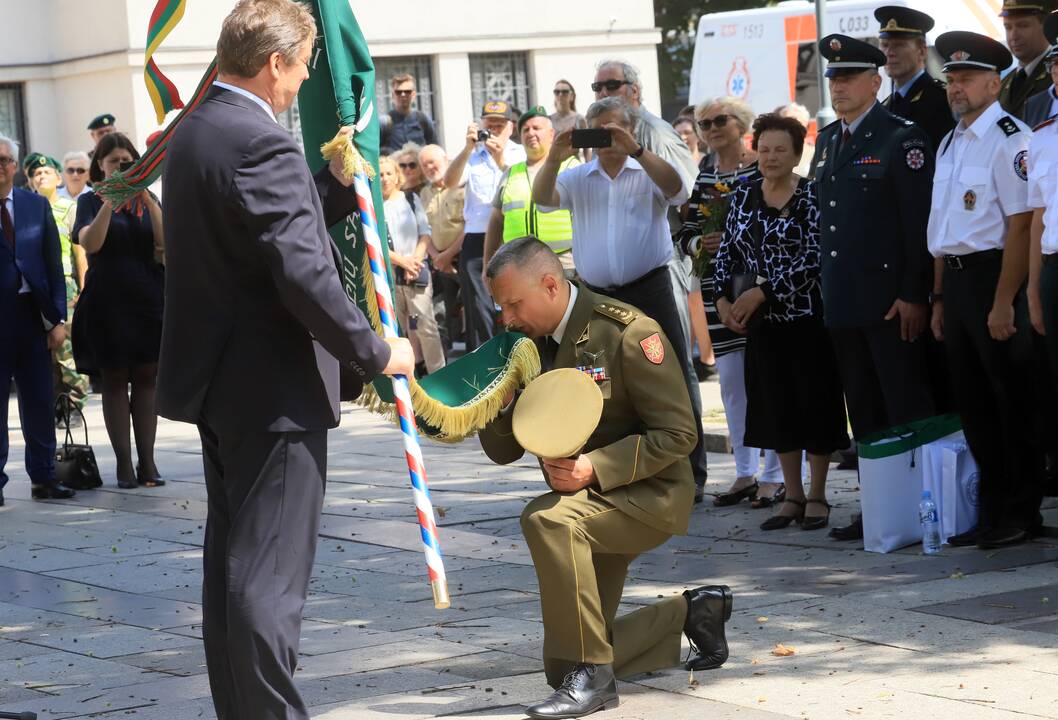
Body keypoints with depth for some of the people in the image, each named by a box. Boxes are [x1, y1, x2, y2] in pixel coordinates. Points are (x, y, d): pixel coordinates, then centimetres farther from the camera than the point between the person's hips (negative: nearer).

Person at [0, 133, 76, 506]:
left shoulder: (37, 206, 8)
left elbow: (54, 265, 8)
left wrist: (58, 318, 2)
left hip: (33, 314, 3)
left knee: (39, 402, 6)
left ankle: (44, 477, 14)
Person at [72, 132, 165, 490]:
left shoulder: (148, 199, 10)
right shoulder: (91, 201, 3)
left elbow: (165, 240, -5)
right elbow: (90, 243, -14)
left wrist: (147, 200, -14)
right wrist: (109, 204, -23)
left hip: (148, 298, 2)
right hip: (108, 300, -2)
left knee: (146, 378, 1)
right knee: (115, 379, 0)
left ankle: (147, 461, 2)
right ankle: (124, 463, 1)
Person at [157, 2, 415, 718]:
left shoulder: (194, 133, 10)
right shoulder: (261, 146, -20)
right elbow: (305, 276, -26)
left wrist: (336, 182, 14)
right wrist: (377, 353, -16)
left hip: (217, 382, 10)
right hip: (275, 390, -10)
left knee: (230, 567, 16)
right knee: (270, 579, -7)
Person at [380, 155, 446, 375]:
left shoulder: (411, 199, 7)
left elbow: (425, 234, 6)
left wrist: (415, 260, -8)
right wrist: (402, 261, -9)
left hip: (417, 270, 1)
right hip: (389, 273, -1)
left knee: (425, 324, -7)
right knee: (406, 327, 5)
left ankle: (437, 372, -5)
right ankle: (417, 371, 12)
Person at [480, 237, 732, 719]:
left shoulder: (628, 333, -17)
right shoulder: (531, 345, 3)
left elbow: (678, 434, -19)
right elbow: (503, 451, 7)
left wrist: (594, 468, -29)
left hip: (649, 496, -8)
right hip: (589, 503, 8)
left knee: (547, 518, -38)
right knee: (564, 666, 6)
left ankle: (592, 677, -28)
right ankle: (692, 612, 26)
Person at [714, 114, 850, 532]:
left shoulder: (812, 196, -9)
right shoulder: (743, 197, 8)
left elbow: (814, 257, -17)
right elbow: (727, 252, 13)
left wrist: (761, 292, -20)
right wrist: (723, 298, -3)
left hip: (808, 318, -5)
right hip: (764, 323, 5)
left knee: (815, 403, 1)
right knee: (776, 406, 9)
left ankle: (817, 496, 13)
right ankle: (793, 496, 19)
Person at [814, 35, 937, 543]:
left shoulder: (903, 138, -8)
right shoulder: (827, 140, 15)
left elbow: (919, 223, -12)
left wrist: (913, 295, -17)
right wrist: (828, 290, 14)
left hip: (891, 300, -7)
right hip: (843, 301, 7)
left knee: (907, 411, -3)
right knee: (864, 415, 11)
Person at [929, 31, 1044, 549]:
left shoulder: (1009, 138, -11)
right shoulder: (950, 144, 15)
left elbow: (1021, 224, -17)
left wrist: (1004, 303, -20)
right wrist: (940, 300, 15)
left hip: (994, 277, -8)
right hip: (955, 279, 9)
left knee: (1011, 399, 0)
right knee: (971, 399, 12)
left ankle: (1023, 512, 9)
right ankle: (992, 510, 21)